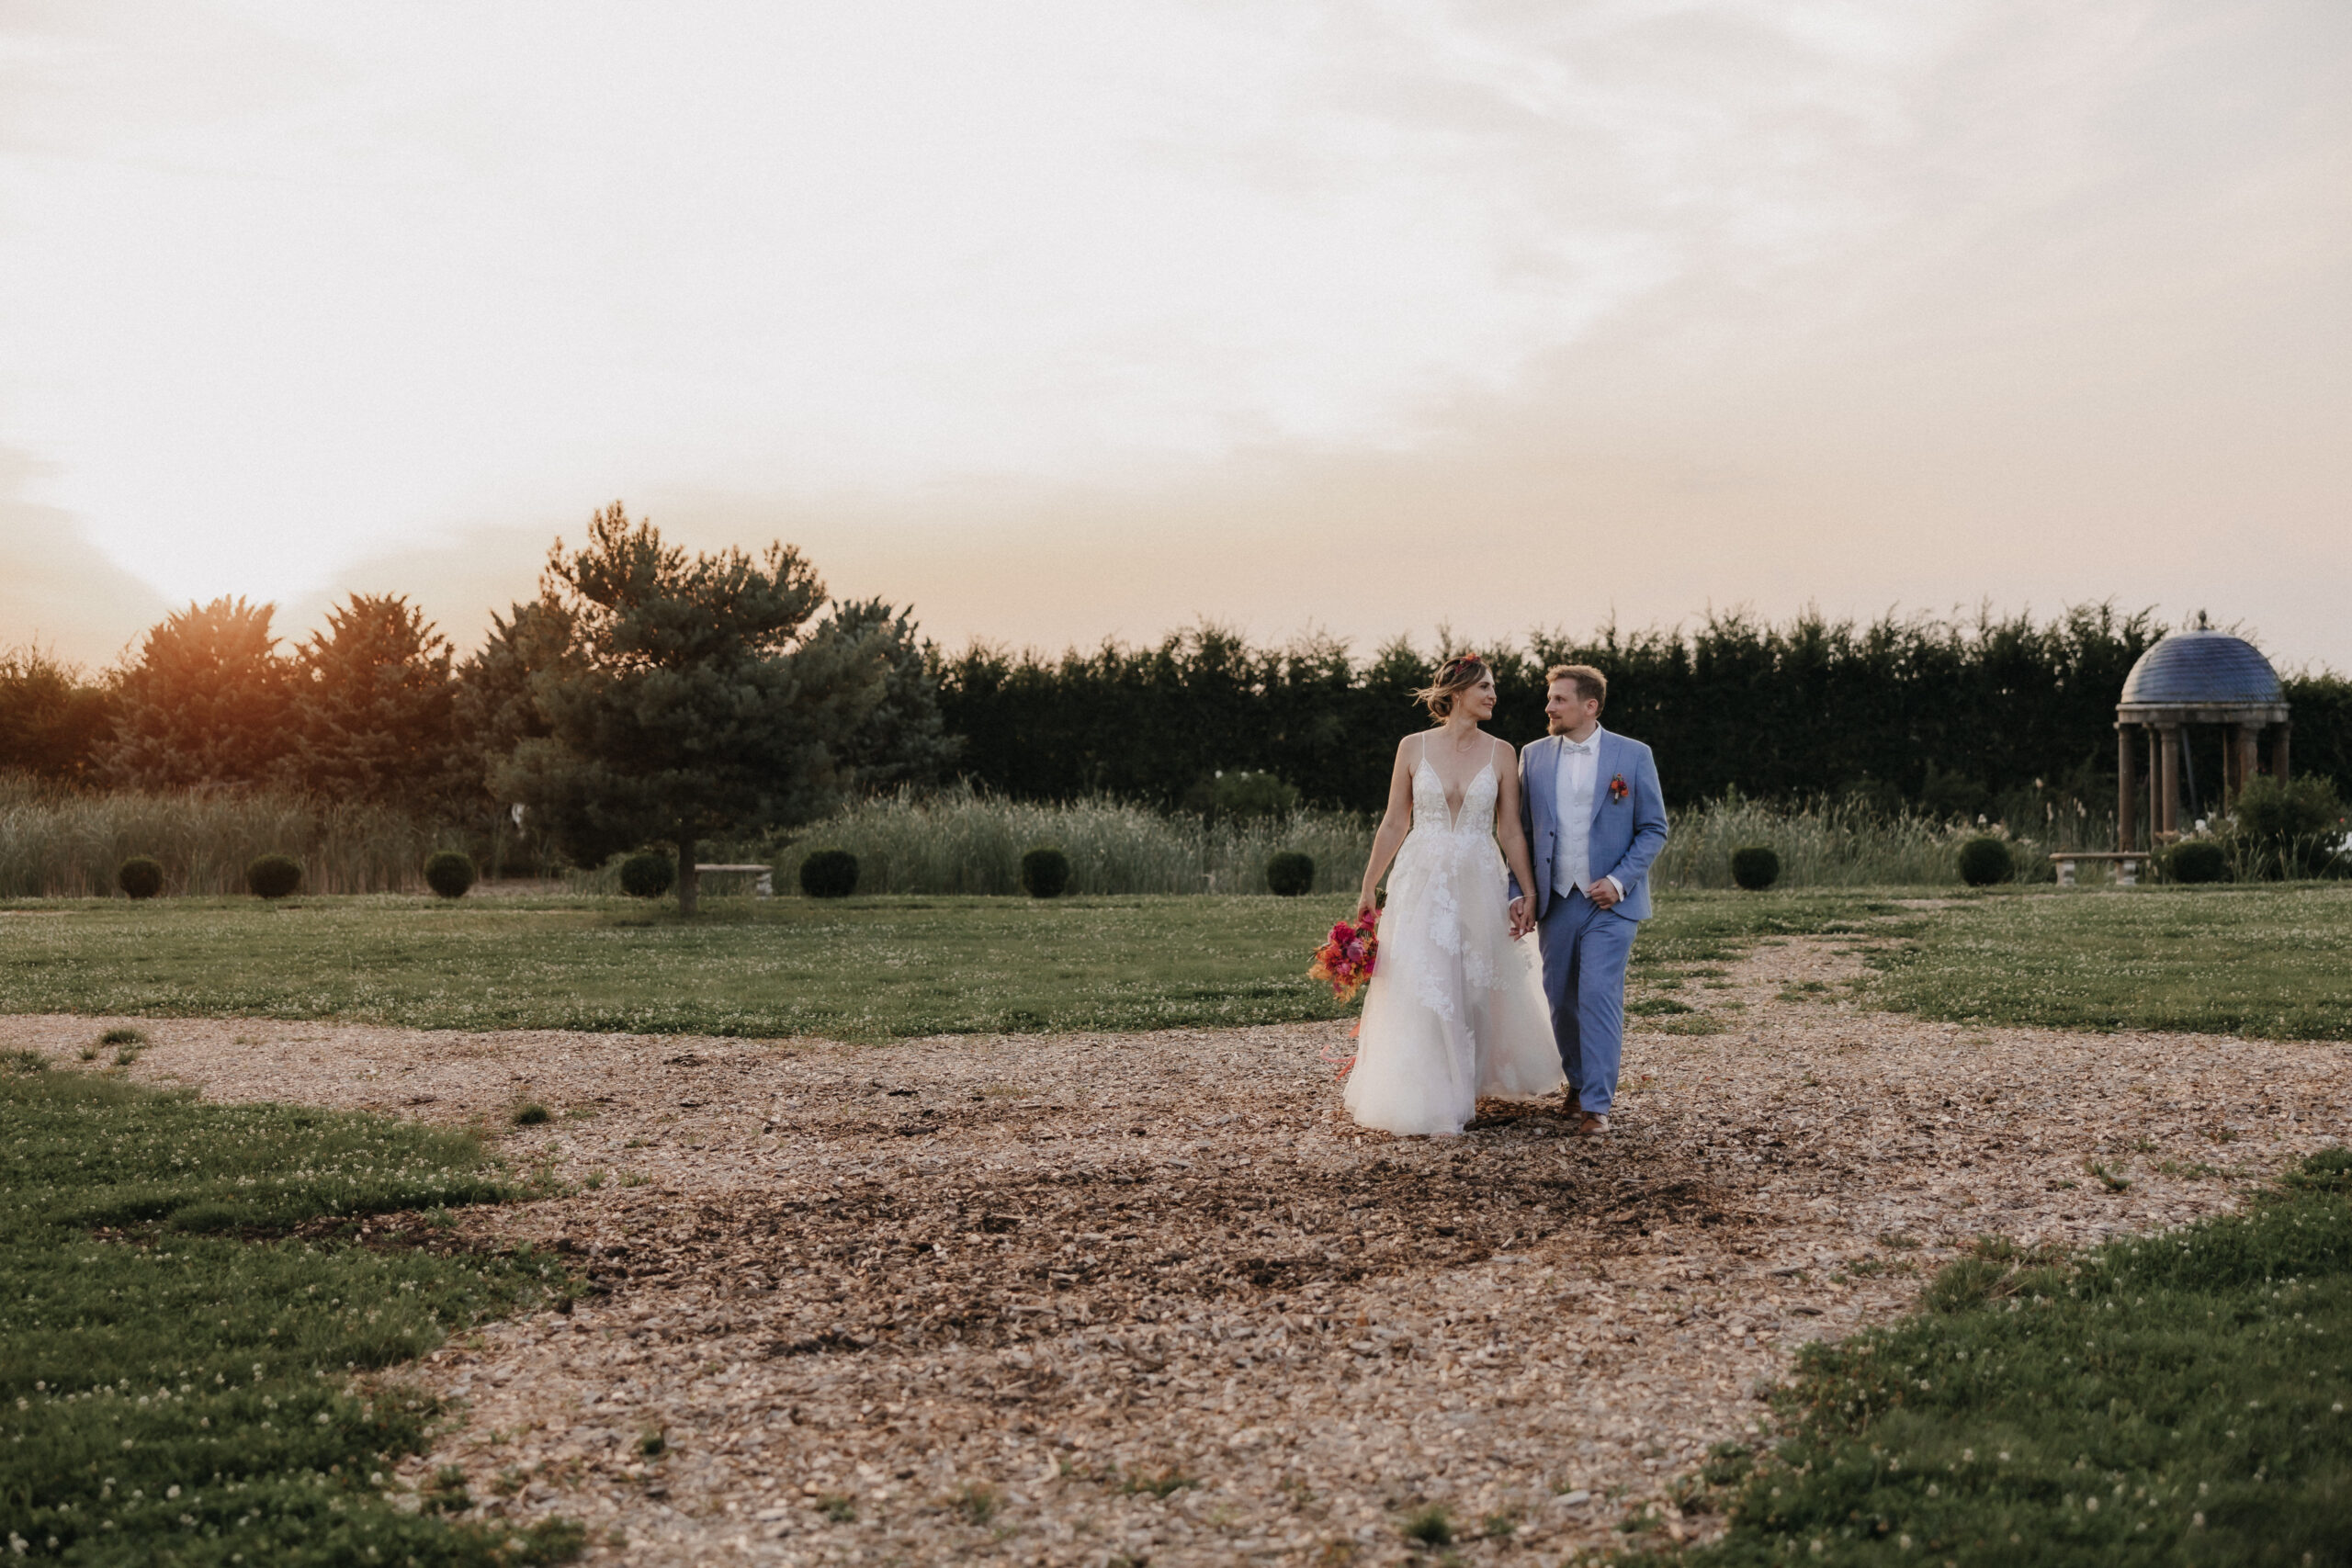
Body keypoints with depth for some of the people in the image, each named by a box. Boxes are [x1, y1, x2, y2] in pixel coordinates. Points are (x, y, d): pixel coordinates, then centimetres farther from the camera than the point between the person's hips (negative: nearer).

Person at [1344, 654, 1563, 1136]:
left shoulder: (1501, 754, 2)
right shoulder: (1413, 748, 0)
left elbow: (1510, 831, 4)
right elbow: (1394, 825, 5)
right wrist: (1368, 888, 5)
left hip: (1479, 884, 1)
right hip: (1421, 883, -1)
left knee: (1476, 988, 7)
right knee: (1420, 989, -4)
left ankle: (1467, 1087, 28)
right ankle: (1431, 1104, 6)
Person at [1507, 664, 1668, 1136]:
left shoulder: (1633, 756, -2)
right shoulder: (1533, 756, 7)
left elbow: (1654, 829, 0)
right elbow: (1521, 831, 10)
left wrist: (1619, 881, -11)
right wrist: (1520, 892, 0)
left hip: (1610, 901, -4)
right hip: (1555, 901, 4)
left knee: (1599, 996, -12)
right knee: (1562, 1001, 9)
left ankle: (1597, 1103, -8)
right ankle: (1579, 1082, 28)